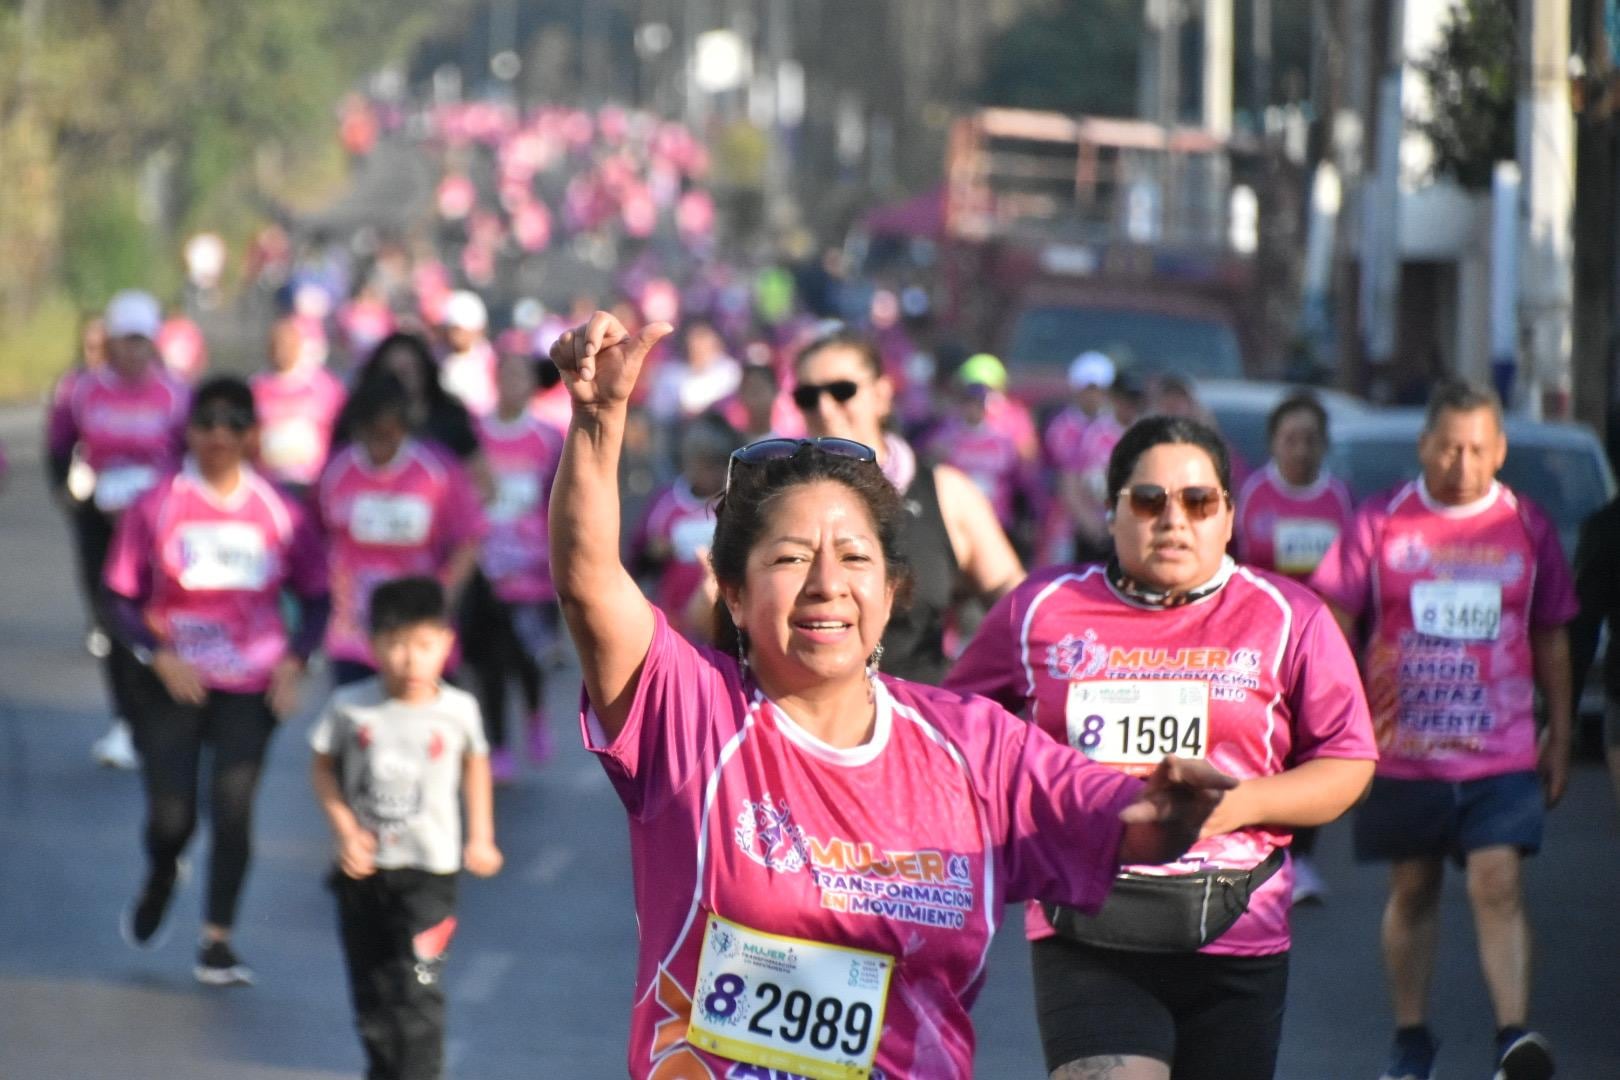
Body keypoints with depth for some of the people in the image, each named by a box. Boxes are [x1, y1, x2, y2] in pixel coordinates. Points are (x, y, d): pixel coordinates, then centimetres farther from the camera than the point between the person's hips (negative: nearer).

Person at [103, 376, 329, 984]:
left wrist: (294, 661, -7)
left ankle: (217, 944, 3)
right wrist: (159, 657, -16)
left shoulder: (280, 512, 0)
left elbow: (315, 597, 8)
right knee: (171, 816, -5)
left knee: (233, 810, -9)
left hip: (250, 687, 1)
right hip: (172, 684, -1)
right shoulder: (156, 507, -3)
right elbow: (122, 602, -1)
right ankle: (160, 882, 31)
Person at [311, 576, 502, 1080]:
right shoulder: (350, 707, -11)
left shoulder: (458, 710, -10)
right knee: (370, 988, 13)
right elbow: (323, 768, 0)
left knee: (417, 988, -13)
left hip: (428, 871, -2)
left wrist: (481, 837, 5)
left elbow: (475, 764, 8)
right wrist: (344, 828, -12)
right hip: (363, 869, 2)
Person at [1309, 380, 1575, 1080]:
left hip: (1502, 754, 0)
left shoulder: (1527, 528, 4)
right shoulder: (1380, 523, 0)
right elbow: (1334, 625, 4)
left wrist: (1559, 739, 13)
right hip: (1400, 753, 0)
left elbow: (1551, 641, 12)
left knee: (1499, 886, -14)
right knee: (1411, 892, 9)